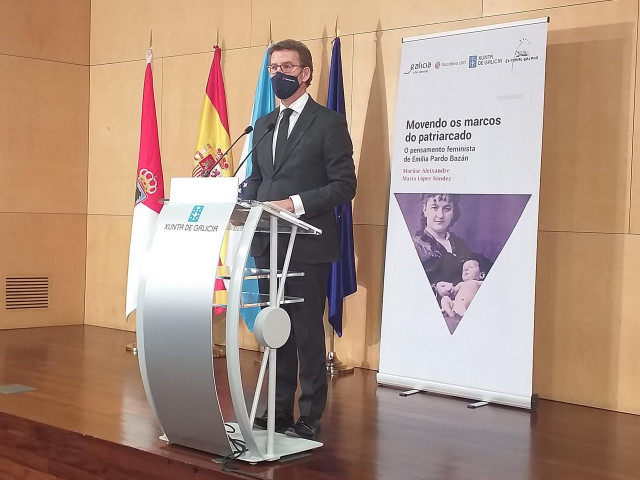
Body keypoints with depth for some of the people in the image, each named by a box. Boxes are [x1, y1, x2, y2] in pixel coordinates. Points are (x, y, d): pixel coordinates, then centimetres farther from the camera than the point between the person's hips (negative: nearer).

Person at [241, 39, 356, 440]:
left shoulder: (328, 123, -4)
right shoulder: (264, 124, 17)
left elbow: (344, 185, -10)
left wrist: (296, 204, -20)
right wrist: (246, 205, -1)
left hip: (308, 243, -7)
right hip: (267, 243, 7)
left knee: (308, 331, -2)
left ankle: (310, 418, 7)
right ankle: (279, 411, 21)